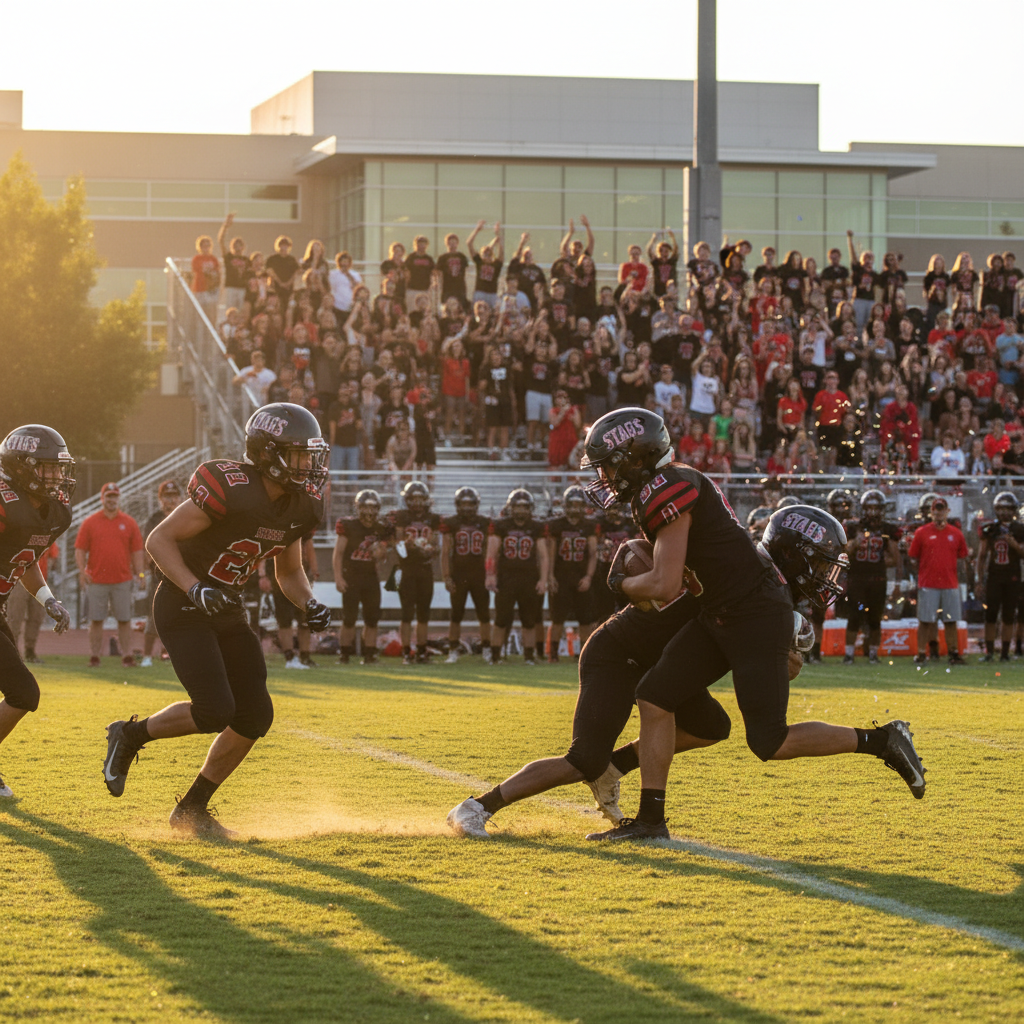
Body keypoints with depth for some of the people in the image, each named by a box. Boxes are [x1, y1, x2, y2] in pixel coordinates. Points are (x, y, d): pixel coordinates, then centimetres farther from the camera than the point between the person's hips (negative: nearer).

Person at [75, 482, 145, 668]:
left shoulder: (129, 523, 9)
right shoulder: (89, 523, 6)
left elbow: (137, 550, 10)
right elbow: (80, 549, 4)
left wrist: (138, 573, 2)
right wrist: (82, 571, -8)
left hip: (122, 581, 1)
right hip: (96, 581, -1)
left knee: (124, 619, 0)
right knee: (96, 620, 1)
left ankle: (127, 656, 4)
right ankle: (94, 657, 5)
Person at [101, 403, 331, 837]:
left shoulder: (300, 507, 1)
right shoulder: (230, 490, -24)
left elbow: (289, 572, 16)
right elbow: (159, 539, -19)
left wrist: (309, 604, -4)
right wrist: (196, 590, -30)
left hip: (227, 610, 8)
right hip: (182, 606, -8)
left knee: (255, 715, 1)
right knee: (214, 711, -19)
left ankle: (192, 810, 15)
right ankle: (130, 735, 9)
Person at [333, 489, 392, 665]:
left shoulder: (381, 529, 6)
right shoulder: (348, 526, -6)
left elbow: (377, 558, 12)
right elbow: (338, 553, -5)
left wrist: (382, 548, -11)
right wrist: (338, 577, -13)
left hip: (370, 577, 4)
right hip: (351, 576, -4)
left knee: (372, 618, 2)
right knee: (349, 618, -5)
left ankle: (369, 655, 8)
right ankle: (345, 654, 4)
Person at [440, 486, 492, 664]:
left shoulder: (485, 523, 6)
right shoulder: (450, 523, 0)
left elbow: (488, 552, 12)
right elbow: (445, 552, -1)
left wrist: (490, 575, 6)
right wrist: (446, 577, -6)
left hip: (479, 574, 2)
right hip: (458, 574, -2)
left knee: (484, 615, 2)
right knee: (456, 615, 1)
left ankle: (487, 651, 10)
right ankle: (453, 652, 7)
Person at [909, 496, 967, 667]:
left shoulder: (956, 534, 8)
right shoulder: (921, 532, 1)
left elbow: (962, 556, 16)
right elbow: (913, 557, 5)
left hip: (950, 584, 2)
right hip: (928, 584, -2)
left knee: (951, 621, 5)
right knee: (925, 620, -1)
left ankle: (953, 653, 12)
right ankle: (921, 653, 5)